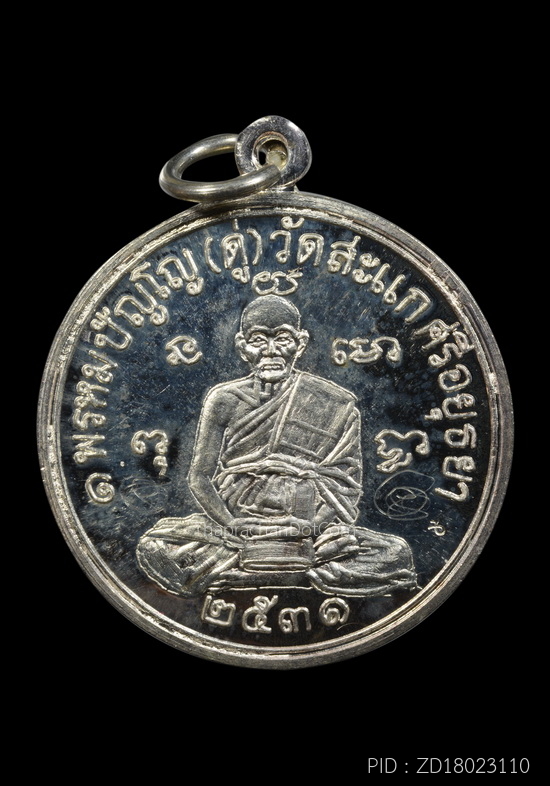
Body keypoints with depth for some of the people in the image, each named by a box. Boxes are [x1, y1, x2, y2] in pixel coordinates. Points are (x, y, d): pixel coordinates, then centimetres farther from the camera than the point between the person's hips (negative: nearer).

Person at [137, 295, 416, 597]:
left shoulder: (337, 406, 3)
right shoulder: (224, 400, 4)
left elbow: (346, 484, 4)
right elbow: (200, 477, 2)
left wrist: (315, 525, -14)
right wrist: (233, 525, -13)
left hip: (310, 535, 0)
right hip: (238, 526, 0)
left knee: (396, 554, -21)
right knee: (154, 547, -24)